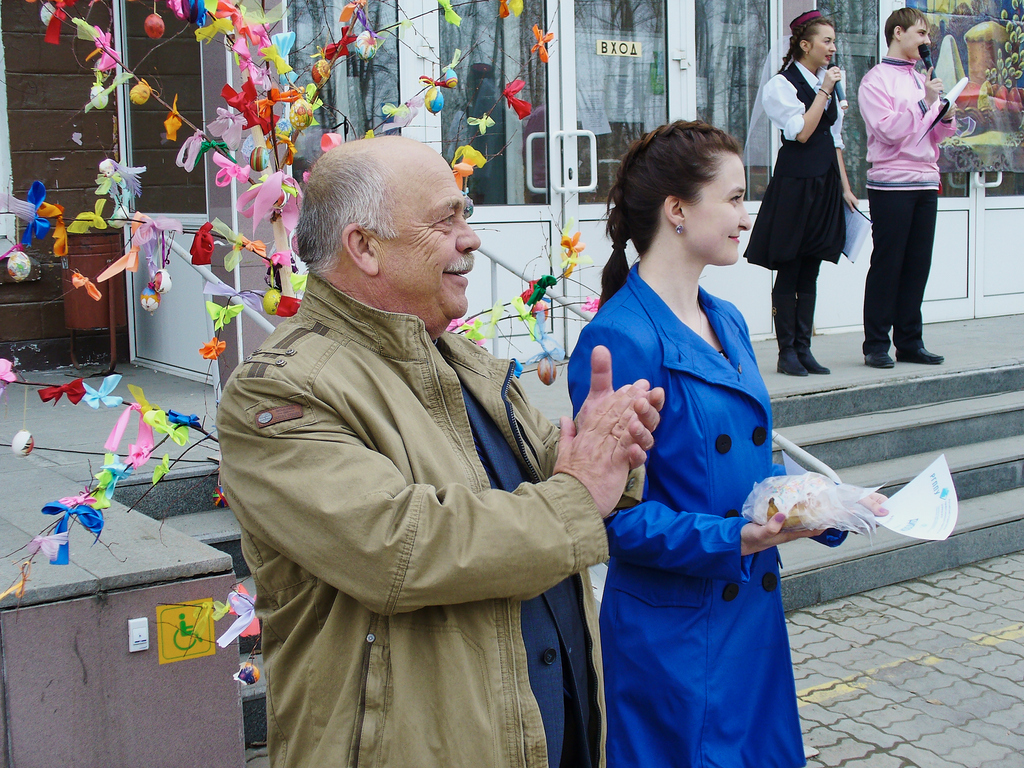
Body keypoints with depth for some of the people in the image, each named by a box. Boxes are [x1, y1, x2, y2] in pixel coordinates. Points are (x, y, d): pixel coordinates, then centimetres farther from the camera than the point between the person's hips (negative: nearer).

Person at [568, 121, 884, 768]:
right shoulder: (619, 339, -18)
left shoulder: (727, 322, 9)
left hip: (753, 610, 8)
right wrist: (732, 539, -26)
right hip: (673, 631, -8)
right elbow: (620, 512, -18)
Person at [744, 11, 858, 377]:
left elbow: (834, 140, 18)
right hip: (795, 183, -7)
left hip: (825, 183, 7)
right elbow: (802, 132, -17)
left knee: (810, 276, 8)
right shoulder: (781, 85, -6)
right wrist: (824, 91, -12)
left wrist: (845, 187, 14)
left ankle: (803, 348, 11)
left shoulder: (828, 83, 16)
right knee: (788, 274, -3)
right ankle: (787, 352, 2)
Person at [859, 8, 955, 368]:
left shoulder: (922, 80, 19)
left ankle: (909, 342, 12)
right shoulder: (875, 79, -2)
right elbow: (889, 131, -13)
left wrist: (947, 119, 3)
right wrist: (925, 102, -15)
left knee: (918, 265, 5)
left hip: (926, 183, 7)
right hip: (890, 184, -6)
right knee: (887, 265, -3)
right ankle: (876, 345, 2)